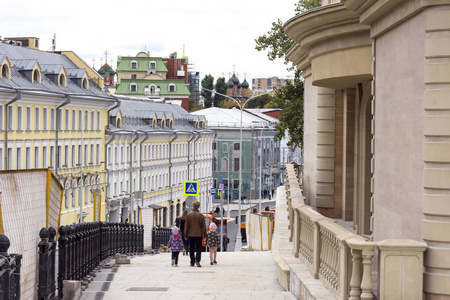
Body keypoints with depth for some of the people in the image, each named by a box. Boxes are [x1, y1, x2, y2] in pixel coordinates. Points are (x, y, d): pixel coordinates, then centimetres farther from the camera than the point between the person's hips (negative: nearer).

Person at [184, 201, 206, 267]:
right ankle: (197, 260, -19)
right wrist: (204, 235, 6)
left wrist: (185, 235, 5)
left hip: (190, 235, 1)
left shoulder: (188, 215, -2)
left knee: (191, 249, 11)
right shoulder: (201, 215, -4)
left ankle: (192, 262, 13)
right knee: (198, 248, 1)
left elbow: (186, 226, -1)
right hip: (199, 234, -1)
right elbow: (203, 226, -3)